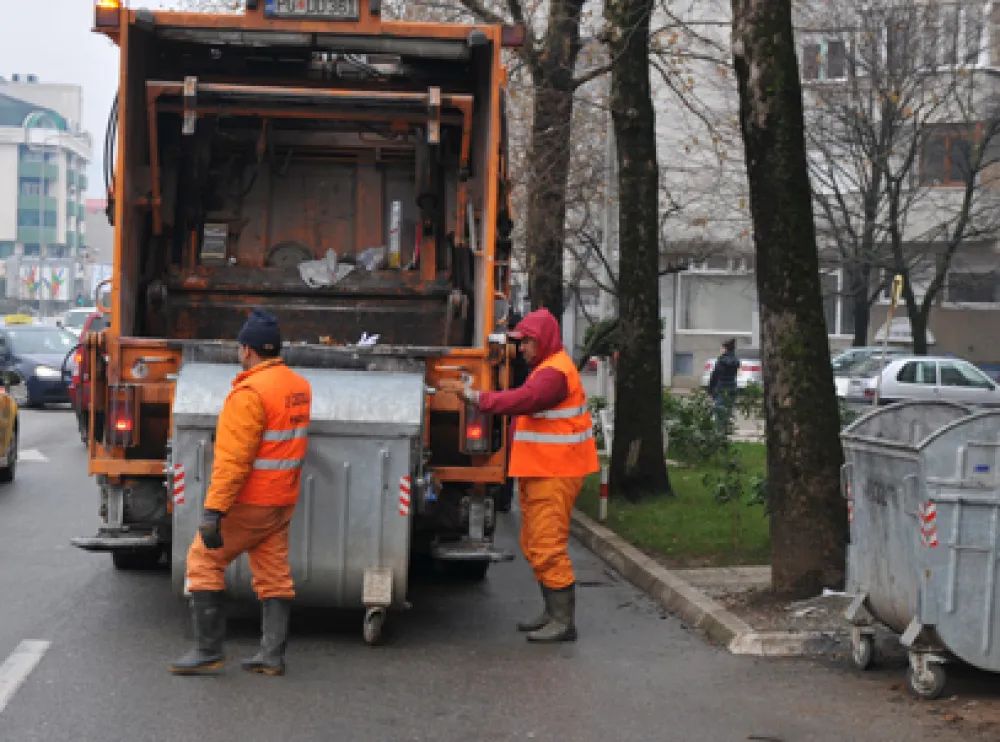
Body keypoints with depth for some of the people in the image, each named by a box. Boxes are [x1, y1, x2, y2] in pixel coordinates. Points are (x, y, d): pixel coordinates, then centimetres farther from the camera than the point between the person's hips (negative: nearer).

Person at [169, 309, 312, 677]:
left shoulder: (250, 393, -19)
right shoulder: (300, 386, 8)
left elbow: (233, 459, -24)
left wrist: (213, 510, -23)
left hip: (248, 502, -8)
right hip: (283, 501, 8)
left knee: (204, 561, 3)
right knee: (274, 574, 11)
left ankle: (208, 648, 2)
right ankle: (272, 654, 12)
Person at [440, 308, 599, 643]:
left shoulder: (554, 372, -19)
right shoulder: (547, 368, 19)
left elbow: (521, 400, -32)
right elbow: (527, 403, 25)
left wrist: (472, 395, -34)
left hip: (553, 475, -11)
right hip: (540, 471, 11)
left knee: (548, 546, -11)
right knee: (534, 544, 16)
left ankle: (564, 621, -8)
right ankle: (553, 612, 25)